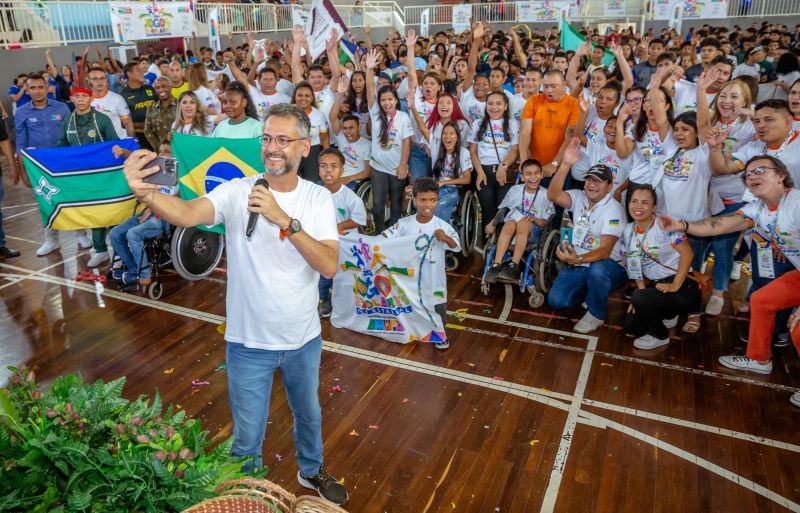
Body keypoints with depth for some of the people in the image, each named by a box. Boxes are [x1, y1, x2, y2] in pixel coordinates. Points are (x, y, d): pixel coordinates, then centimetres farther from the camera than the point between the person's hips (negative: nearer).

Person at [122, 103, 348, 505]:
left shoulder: (318, 198, -9)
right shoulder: (236, 192, -14)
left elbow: (329, 266, -21)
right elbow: (186, 214, -34)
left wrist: (284, 220, -31)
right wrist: (144, 191, -53)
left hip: (304, 338, 2)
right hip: (249, 341, -2)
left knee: (308, 414, 27)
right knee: (247, 436, 16)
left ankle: (311, 471, 57)